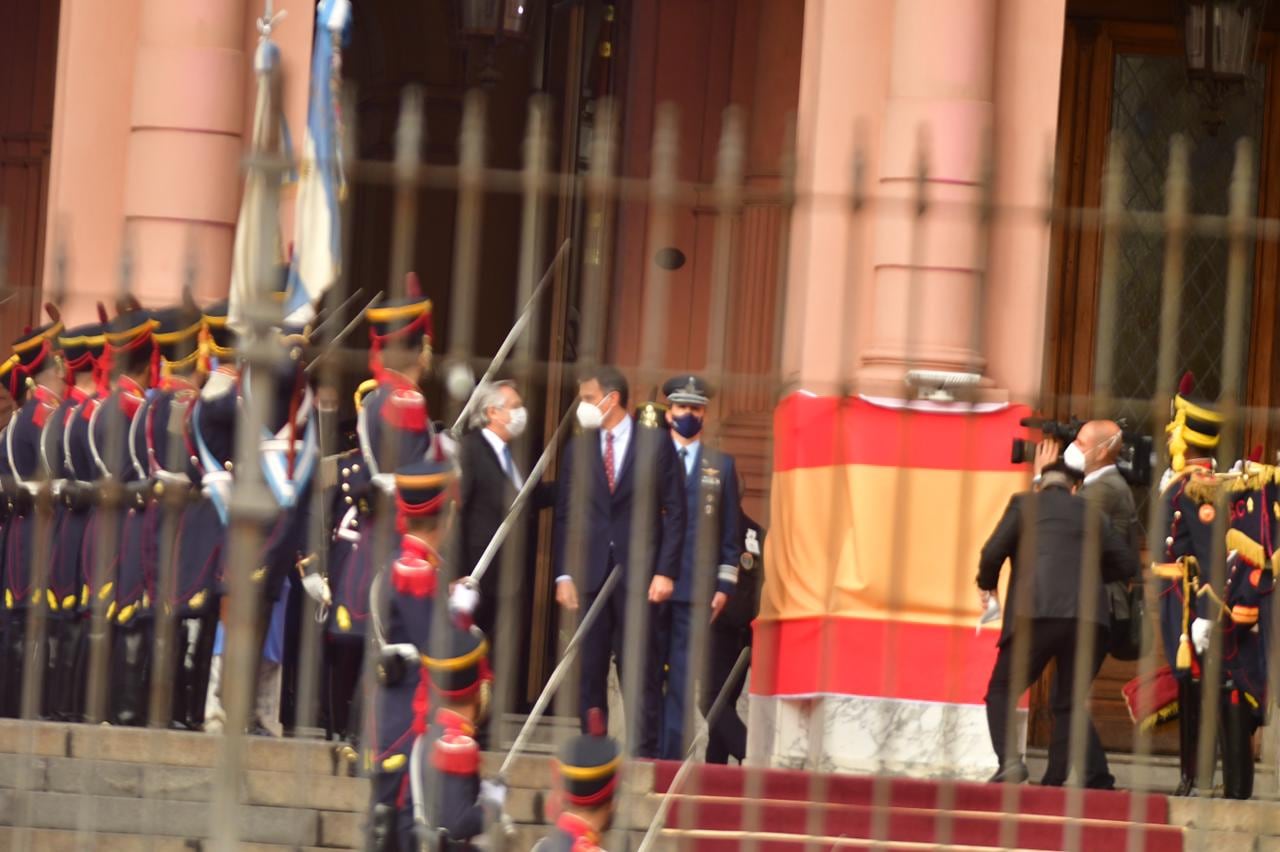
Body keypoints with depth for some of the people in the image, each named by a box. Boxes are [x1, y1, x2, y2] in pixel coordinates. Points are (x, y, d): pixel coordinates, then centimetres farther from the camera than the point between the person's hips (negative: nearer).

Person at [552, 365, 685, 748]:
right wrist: (563, 574, 0)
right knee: (590, 673, 3)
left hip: (637, 573, -3)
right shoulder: (577, 450, 11)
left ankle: (645, 755, 1)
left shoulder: (656, 444, 2)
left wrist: (665, 571, -7)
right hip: (590, 574, 3)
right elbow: (564, 515, 10)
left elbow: (675, 511, 1)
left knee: (640, 672, -2)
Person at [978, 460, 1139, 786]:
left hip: (1037, 613, -3)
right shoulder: (1092, 514, 22)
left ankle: (1009, 760, -16)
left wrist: (986, 585, 22)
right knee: (1070, 704, 17)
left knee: (1001, 693, 8)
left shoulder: (1025, 503, 12)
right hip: (1089, 620, 3)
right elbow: (1126, 564, 23)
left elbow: (993, 552, 3)